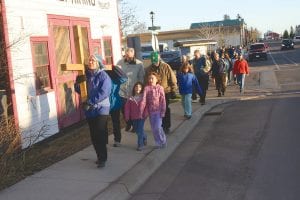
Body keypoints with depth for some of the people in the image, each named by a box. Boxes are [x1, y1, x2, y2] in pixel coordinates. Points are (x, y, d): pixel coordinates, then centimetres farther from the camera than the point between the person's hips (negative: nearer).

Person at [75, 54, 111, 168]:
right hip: (89, 110, 6)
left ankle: (102, 159, -2)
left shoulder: (103, 76, -10)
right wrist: (78, 83, -13)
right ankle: (100, 156, 25)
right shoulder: (86, 75, 6)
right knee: (93, 135, 11)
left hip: (101, 109, -6)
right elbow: (79, 90, 9)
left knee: (100, 134, -8)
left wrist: (90, 102, -21)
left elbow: (103, 93, -20)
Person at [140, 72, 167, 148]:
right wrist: (141, 110, -18)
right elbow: (144, 100, -10)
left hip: (158, 111, -2)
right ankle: (158, 143, 23)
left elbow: (163, 100, -5)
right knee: (153, 128, 8)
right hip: (150, 111, 3)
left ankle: (163, 141, 13)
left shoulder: (160, 88, -4)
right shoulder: (146, 88, -2)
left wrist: (163, 111, -10)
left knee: (158, 127, -9)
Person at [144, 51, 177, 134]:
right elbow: (146, 81, 7)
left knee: (166, 110, 5)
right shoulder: (148, 69, -1)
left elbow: (172, 80, -5)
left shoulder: (166, 67, -8)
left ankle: (167, 127, 15)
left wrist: (173, 91, -4)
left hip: (165, 92, -2)